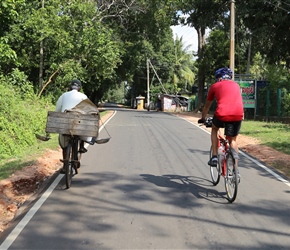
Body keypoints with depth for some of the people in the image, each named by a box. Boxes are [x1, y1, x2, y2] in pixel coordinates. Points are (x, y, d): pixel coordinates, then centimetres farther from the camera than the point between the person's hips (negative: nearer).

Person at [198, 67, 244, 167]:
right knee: (233, 140, 21)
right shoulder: (236, 85, 26)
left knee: (214, 129, 29)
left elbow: (207, 106, 28)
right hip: (238, 115, 2)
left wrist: (203, 119, 44)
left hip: (222, 114, -2)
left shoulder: (215, 86, 19)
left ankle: (214, 157, 20)